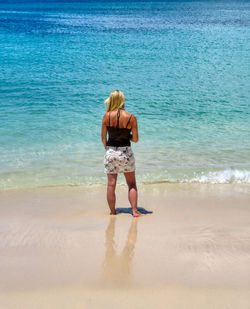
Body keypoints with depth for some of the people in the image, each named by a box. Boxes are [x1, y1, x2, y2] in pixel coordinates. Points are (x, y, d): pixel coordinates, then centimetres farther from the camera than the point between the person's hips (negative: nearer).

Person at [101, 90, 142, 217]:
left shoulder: (107, 116, -7)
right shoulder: (131, 118, -10)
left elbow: (103, 137, -1)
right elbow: (135, 139, -7)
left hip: (110, 152, 1)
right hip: (125, 152, -1)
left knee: (111, 184, 8)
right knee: (132, 184, 12)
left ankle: (112, 212, 16)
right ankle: (134, 210, 9)